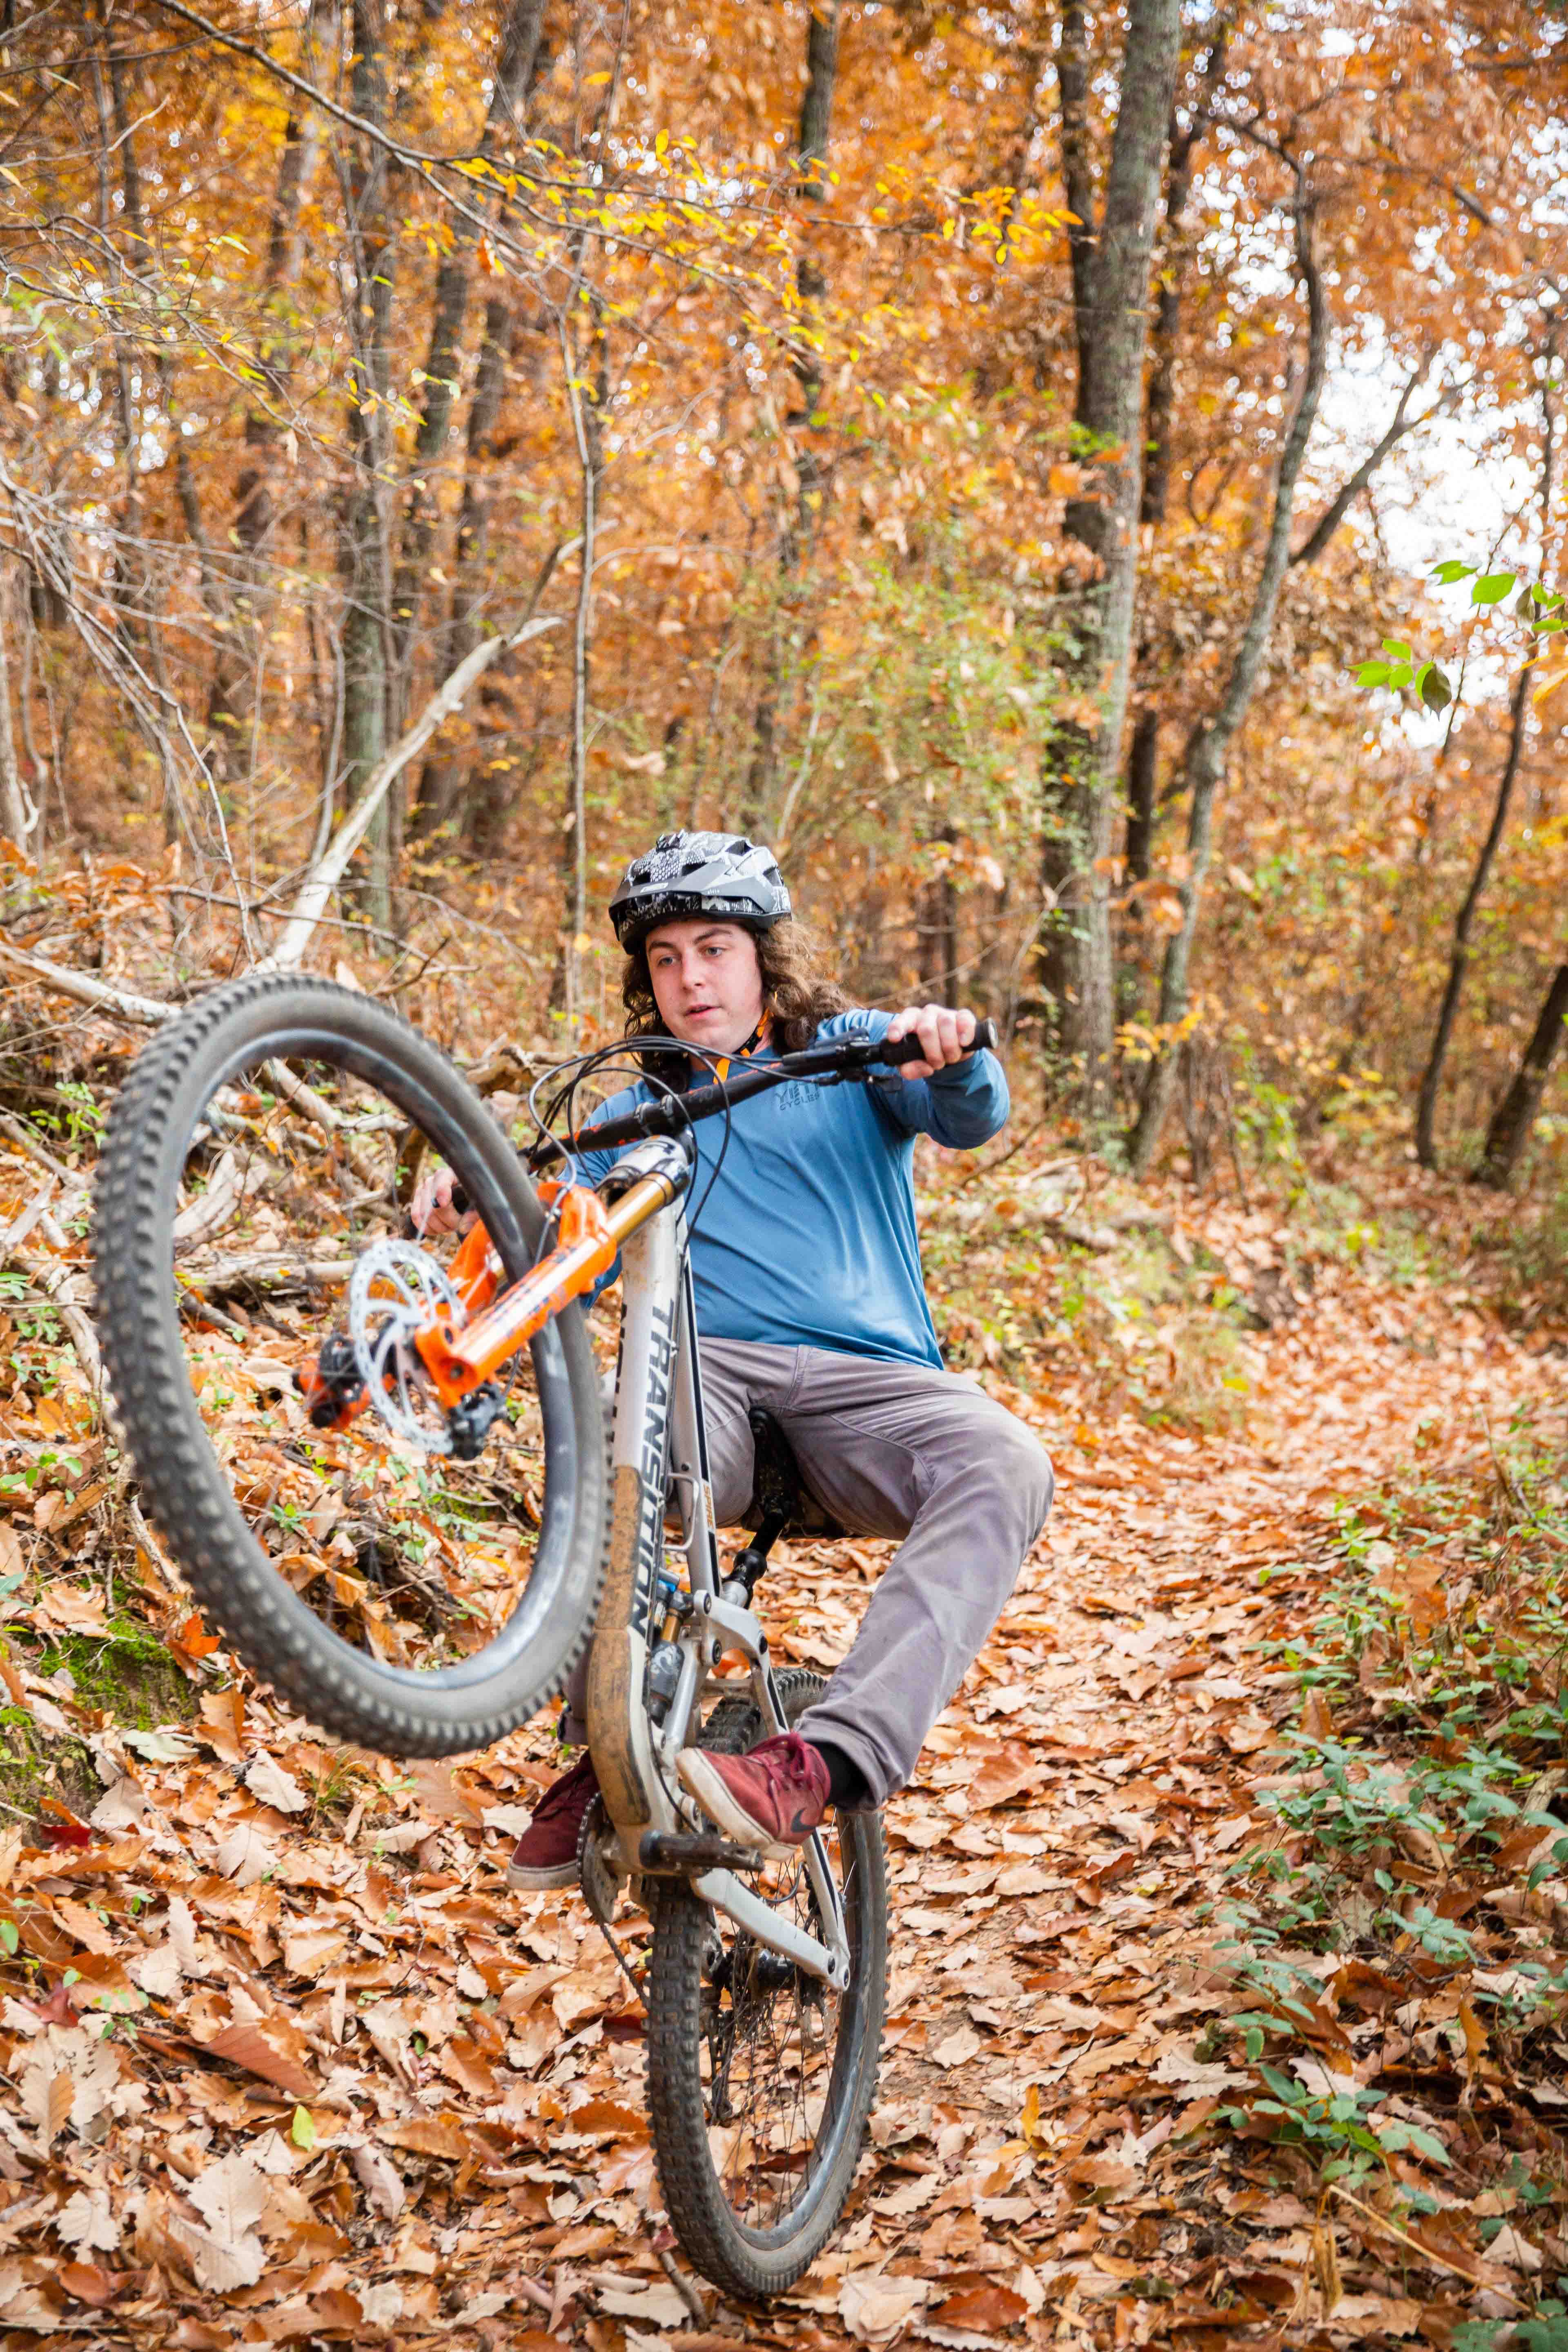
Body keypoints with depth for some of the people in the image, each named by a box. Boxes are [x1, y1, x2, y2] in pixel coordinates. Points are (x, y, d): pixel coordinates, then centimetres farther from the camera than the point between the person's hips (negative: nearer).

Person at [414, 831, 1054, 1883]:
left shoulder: (851, 1051, 18)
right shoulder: (639, 1109, 25)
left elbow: (973, 1117, -1)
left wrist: (952, 1056, -26)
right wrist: (473, 1202, -9)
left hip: (864, 1376, 0)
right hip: (709, 1364, 1)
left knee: (1004, 1466, -34)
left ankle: (827, 1759, -46)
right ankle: (608, 1756, -29)